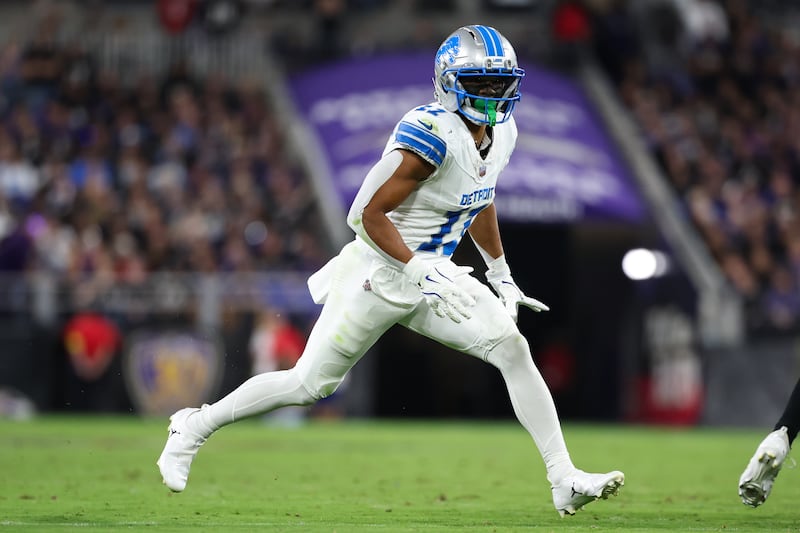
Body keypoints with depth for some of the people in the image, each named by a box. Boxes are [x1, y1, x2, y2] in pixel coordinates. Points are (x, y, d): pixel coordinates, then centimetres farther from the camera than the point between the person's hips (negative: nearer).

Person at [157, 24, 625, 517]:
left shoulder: (500, 134, 2)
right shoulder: (433, 135, -25)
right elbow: (367, 214, -25)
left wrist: (501, 276, 20)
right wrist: (422, 272, -27)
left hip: (431, 276, 7)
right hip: (380, 275, -7)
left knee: (512, 348, -12)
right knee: (311, 383, 2)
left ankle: (565, 480, -12)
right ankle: (195, 428, 23)